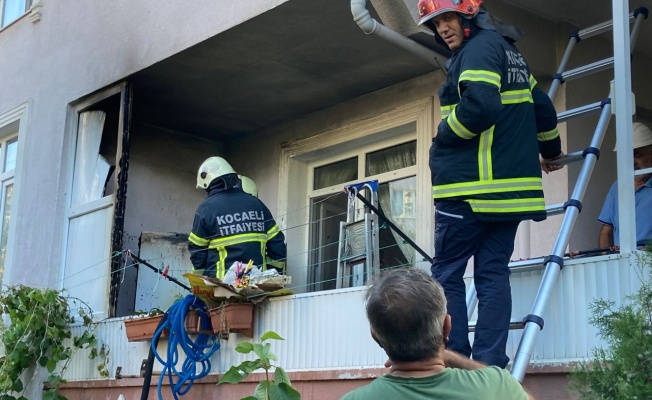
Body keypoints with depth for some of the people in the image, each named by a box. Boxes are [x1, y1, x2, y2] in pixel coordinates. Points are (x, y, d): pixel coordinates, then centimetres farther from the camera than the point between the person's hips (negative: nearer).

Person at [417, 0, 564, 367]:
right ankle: (490, 366, 2)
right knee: (493, 273, 5)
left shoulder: (479, 47, -8)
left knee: (447, 273, -3)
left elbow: (479, 107, -23)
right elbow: (543, 109, 28)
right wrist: (550, 152, 43)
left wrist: (441, 139, -6)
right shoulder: (510, 51, 21)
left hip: (472, 185, -9)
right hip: (511, 184, 9)